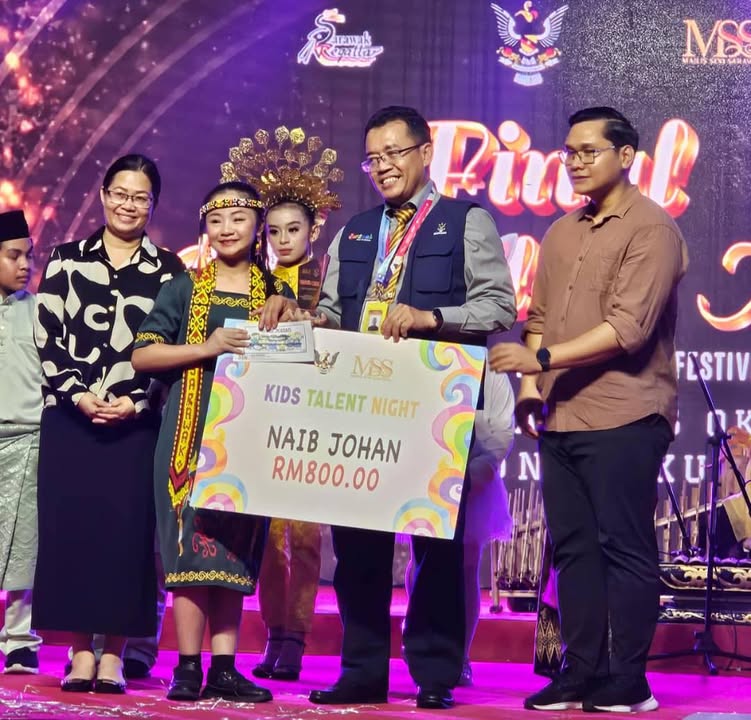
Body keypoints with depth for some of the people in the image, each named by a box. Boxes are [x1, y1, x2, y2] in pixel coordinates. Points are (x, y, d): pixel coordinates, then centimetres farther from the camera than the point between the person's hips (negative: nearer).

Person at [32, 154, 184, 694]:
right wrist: (78, 394, -10)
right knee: (70, 527, -1)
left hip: (137, 422, -1)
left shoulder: (169, 270, 8)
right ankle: (81, 653, 6)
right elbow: (47, 337, 2)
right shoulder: (66, 260, 9)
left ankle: (115, 654, 4)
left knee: (127, 531, -3)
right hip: (70, 417, 1)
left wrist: (135, 402, -11)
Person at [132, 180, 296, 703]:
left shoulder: (275, 292, 12)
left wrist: (282, 304, -2)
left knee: (235, 550, 2)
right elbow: (143, 355, 0)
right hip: (192, 432, -2)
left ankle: (224, 669, 5)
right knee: (192, 542, -7)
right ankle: (188, 668, -4)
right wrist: (207, 348, -12)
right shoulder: (185, 288, 7)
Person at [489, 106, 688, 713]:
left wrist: (542, 358, -19)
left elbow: (629, 326, -17)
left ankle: (627, 684, 2)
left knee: (625, 548, -4)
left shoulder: (651, 228, -7)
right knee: (573, 548, 9)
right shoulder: (561, 234, 17)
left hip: (623, 419, -7)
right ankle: (581, 674, 15)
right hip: (561, 417, 8)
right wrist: (531, 386, 5)